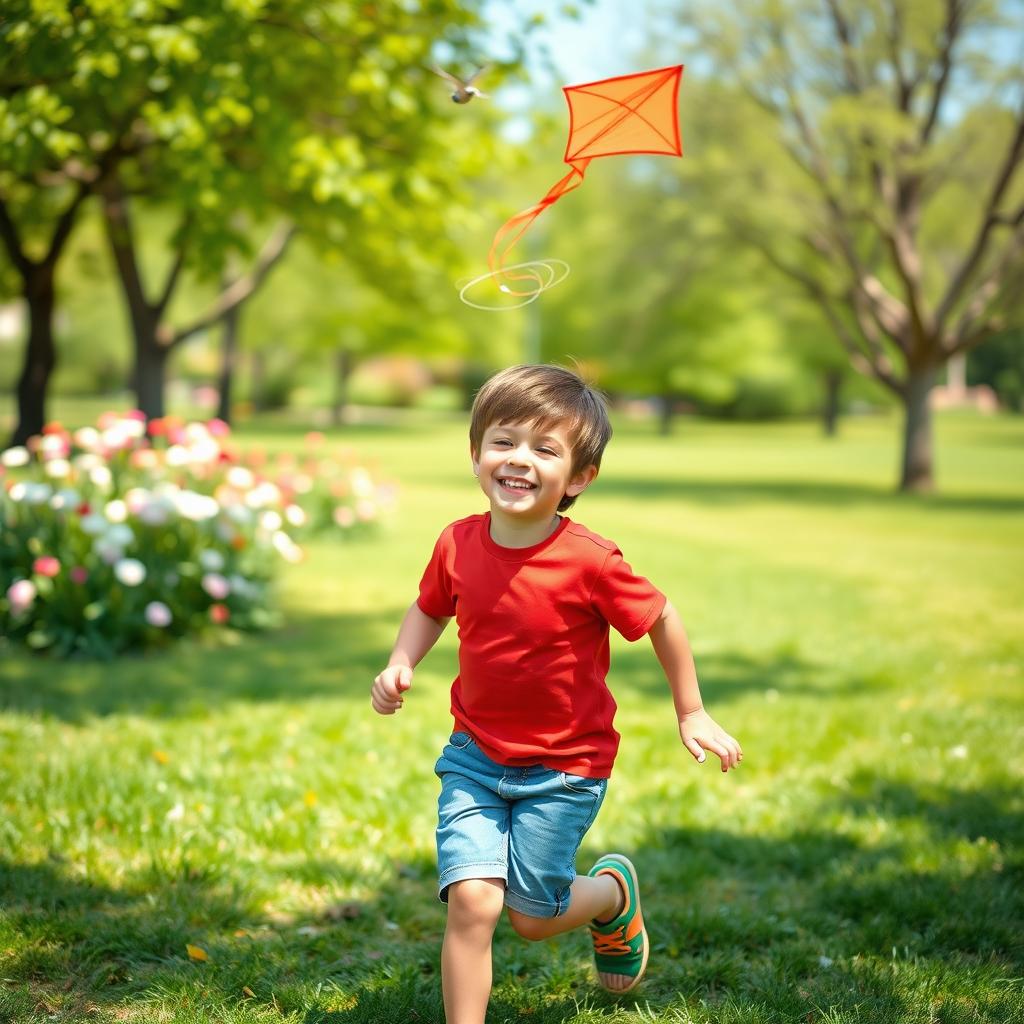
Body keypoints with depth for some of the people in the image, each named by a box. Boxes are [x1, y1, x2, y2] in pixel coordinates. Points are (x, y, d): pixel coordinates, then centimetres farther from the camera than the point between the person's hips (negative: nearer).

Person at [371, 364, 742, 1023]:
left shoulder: (590, 562, -22)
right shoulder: (459, 544, -9)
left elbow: (662, 620, -7)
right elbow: (430, 607, 13)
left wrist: (692, 713, 2)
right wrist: (400, 665, -5)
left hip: (563, 770, -3)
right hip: (475, 756, 3)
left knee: (533, 915, 9)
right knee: (472, 900, -12)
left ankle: (614, 892, 42)